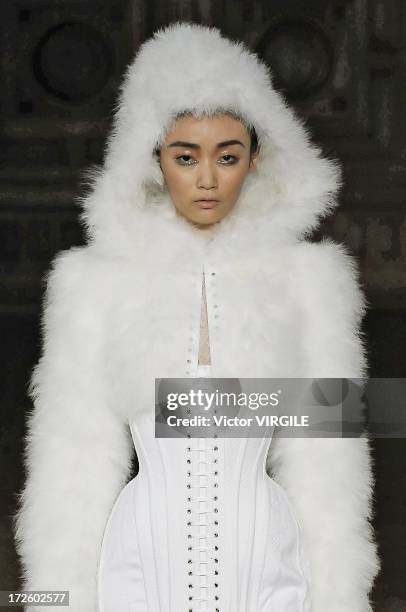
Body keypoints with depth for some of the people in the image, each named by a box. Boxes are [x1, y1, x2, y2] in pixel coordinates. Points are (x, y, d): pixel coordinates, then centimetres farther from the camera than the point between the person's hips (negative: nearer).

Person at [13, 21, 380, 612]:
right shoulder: (97, 281, 0)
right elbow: (77, 459, 3)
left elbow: (324, 461, 3)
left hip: (262, 559, 0)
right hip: (146, 556, 0)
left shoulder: (306, 276, 0)